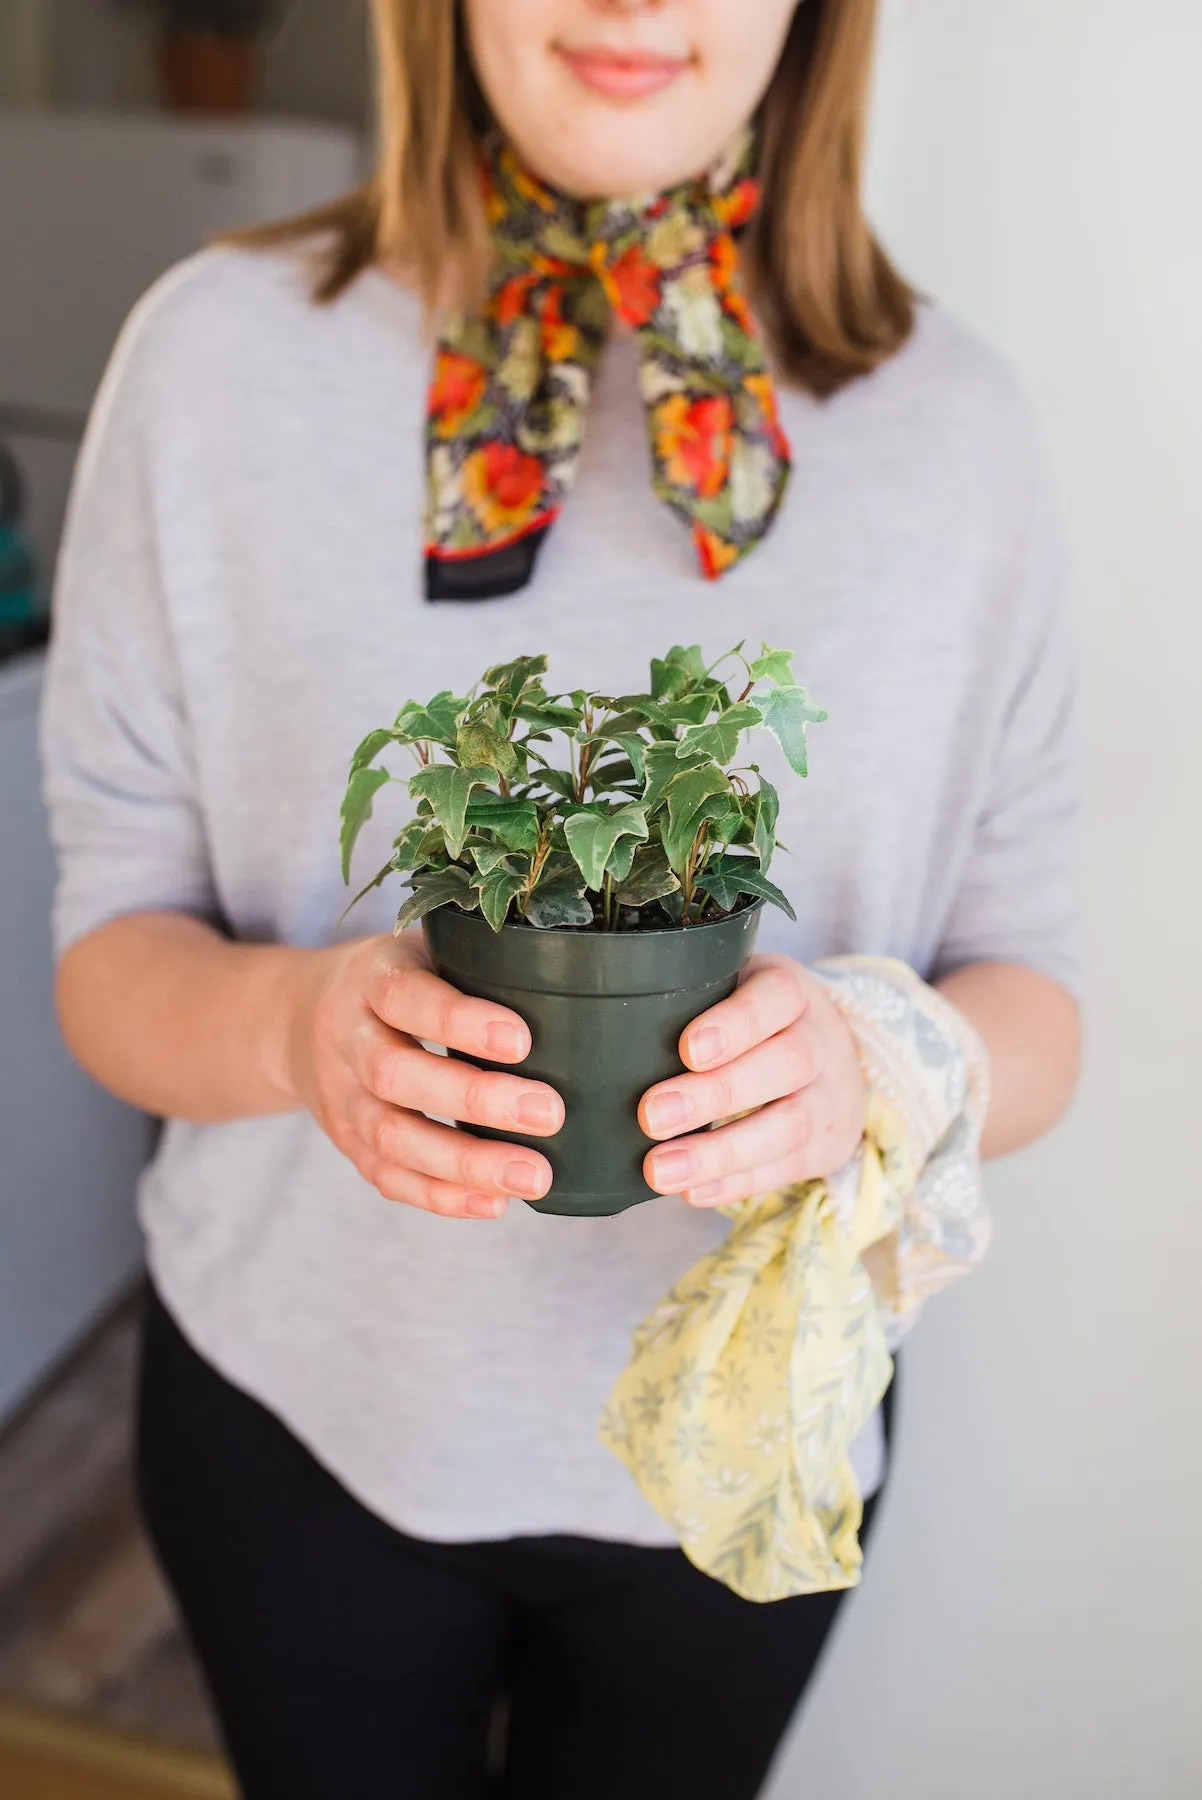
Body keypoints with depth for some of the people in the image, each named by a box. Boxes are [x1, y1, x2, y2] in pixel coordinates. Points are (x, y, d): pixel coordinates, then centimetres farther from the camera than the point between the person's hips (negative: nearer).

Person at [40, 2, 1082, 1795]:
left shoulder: (956, 423, -9)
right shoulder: (219, 349, -12)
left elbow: (1037, 1011, -4)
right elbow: (108, 945, -7)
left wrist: (869, 1063, -27)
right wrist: (287, 1024, -29)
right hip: (303, 1405, 0)